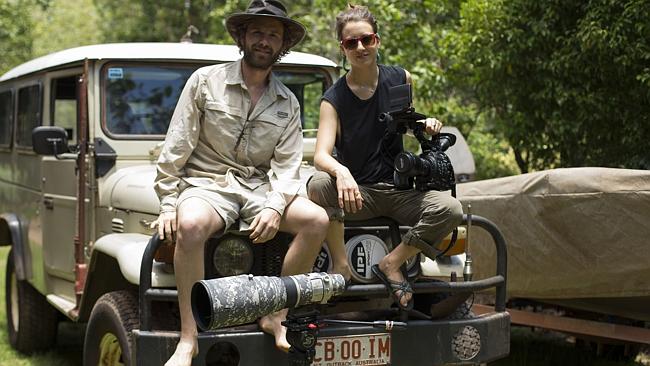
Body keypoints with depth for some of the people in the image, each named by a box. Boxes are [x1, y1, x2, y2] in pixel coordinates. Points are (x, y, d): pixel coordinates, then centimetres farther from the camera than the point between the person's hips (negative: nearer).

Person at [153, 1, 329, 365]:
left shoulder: (288, 103, 8)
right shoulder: (205, 81, -1)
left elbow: (286, 166, 2)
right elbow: (175, 150, -3)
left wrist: (275, 206, -17)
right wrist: (169, 205, -10)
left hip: (259, 187, 4)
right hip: (207, 184, -4)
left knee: (317, 220, -22)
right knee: (190, 225, -38)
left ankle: (276, 316, -12)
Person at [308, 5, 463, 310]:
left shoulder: (400, 79, 4)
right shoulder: (334, 99, -6)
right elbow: (321, 155, -19)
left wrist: (426, 125, -1)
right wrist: (341, 173, -43)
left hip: (400, 190, 2)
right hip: (357, 193, -2)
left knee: (450, 209, -27)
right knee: (319, 184, -34)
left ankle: (392, 263, -11)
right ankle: (340, 265, -18)